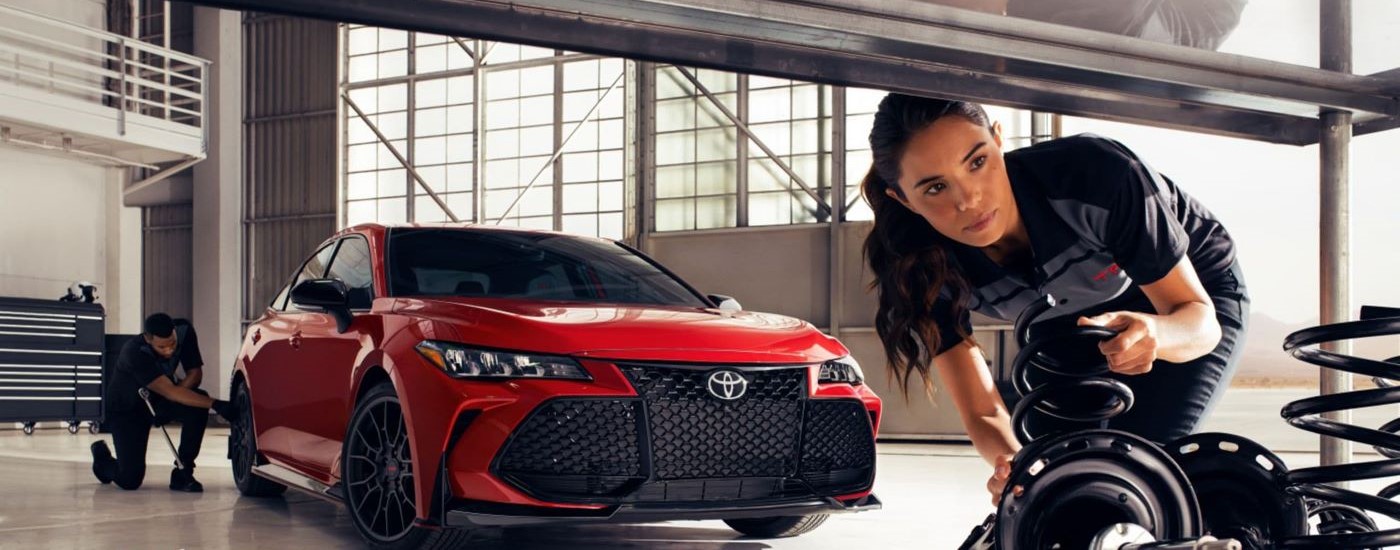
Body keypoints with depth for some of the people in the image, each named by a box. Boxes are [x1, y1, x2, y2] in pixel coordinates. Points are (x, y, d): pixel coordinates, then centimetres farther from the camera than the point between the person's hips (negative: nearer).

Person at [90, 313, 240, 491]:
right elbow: (169, 391, -41)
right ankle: (102, 456, 22)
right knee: (130, 480, -14)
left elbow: (195, 374, -12)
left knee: (198, 405, -30)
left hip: (157, 401, 4)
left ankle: (183, 472, -16)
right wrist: (215, 404, -48)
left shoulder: (184, 331, -20)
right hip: (125, 410, -4)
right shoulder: (134, 353, -35)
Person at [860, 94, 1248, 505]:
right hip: (1071, 319, 3)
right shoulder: (927, 269, -29)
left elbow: (1199, 318, -30)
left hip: (1197, 287, -3)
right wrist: (1016, 465, -48)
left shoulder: (1095, 174, -39)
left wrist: (1155, 335, -55)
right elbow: (984, 413, -24)